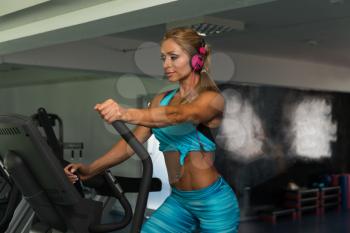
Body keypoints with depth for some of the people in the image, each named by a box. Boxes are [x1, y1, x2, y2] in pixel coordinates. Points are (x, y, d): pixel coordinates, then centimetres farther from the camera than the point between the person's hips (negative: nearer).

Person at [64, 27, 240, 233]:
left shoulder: (212, 99, -12)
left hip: (213, 201, -5)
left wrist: (127, 114, -50)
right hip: (178, 200, 5)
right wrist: (92, 169, -14)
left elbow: (176, 116, -33)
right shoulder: (161, 100, 8)